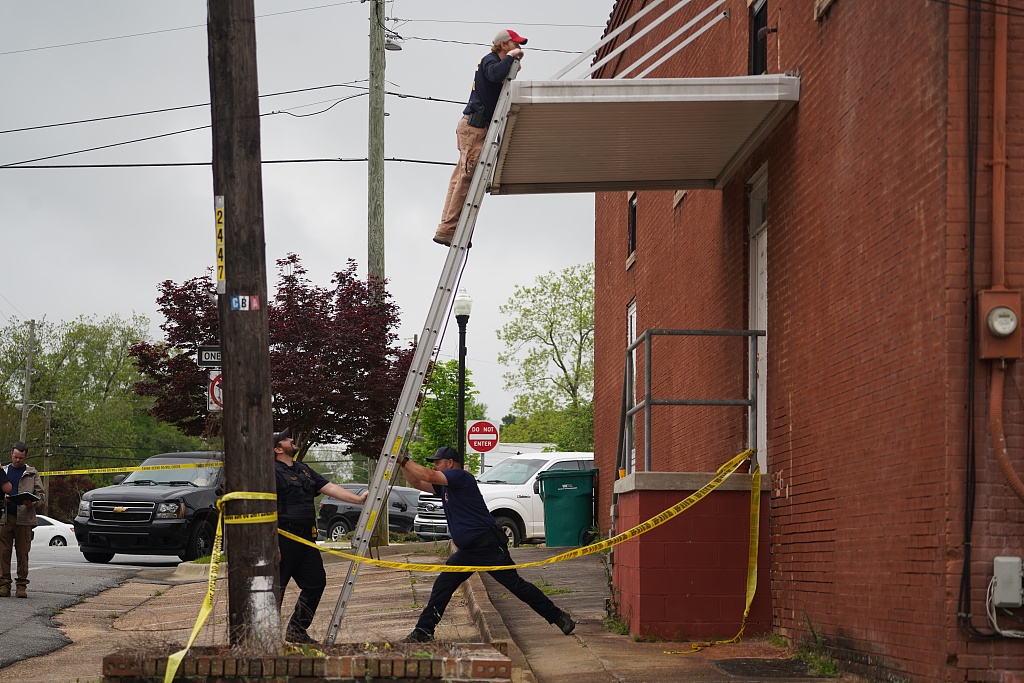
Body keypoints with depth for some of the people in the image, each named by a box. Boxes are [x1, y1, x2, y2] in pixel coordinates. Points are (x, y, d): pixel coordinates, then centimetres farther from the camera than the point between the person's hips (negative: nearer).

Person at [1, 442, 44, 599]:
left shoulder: (32, 473, 12)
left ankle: (22, 586, 2)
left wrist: (32, 503, -12)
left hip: (24, 517, -1)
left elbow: (40, 493, 8)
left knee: (23, 553, -2)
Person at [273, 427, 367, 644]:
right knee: (276, 588, -3)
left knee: (315, 582, 10)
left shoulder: (303, 469, 18)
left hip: (306, 539, 9)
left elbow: (329, 487, 14)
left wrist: (358, 499, 3)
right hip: (284, 538, -9)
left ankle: (297, 630, 21)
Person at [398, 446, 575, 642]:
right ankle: (423, 631, 3)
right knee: (442, 585, 1)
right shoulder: (444, 486, 16)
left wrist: (403, 460, -13)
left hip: (488, 545, -9)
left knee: (516, 585, -7)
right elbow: (417, 483, 19)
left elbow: (428, 476, -20)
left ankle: (559, 618, 2)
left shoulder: (461, 476, -12)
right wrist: (402, 464, 5)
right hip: (467, 552, 9)